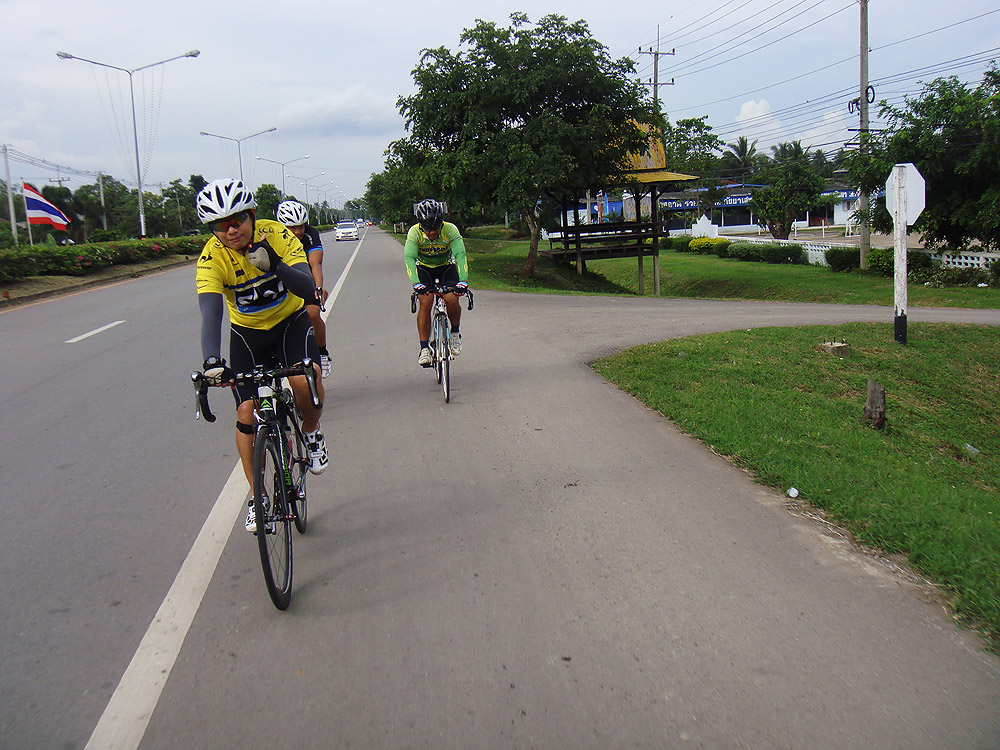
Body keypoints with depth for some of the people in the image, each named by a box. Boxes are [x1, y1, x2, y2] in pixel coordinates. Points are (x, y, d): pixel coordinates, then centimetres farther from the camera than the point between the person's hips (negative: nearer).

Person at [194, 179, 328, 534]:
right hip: (247, 332, 1)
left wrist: (275, 265, -49)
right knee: (247, 413, -4)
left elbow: (308, 290, -30)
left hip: (291, 321, -1)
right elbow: (210, 312, -34)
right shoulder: (212, 257, -23)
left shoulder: (277, 235, -22)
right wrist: (211, 360, -51)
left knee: (306, 382, -30)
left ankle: (311, 434, 4)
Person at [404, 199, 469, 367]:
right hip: (424, 269, 0)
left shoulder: (450, 230, -27)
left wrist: (463, 281, -49)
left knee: (452, 300, -23)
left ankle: (455, 333, 5)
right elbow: (409, 258, -34)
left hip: (447, 267, 0)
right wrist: (416, 283, -49)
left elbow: (461, 254, -35)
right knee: (425, 302, -21)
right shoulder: (414, 232, -26)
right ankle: (424, 348, -15)